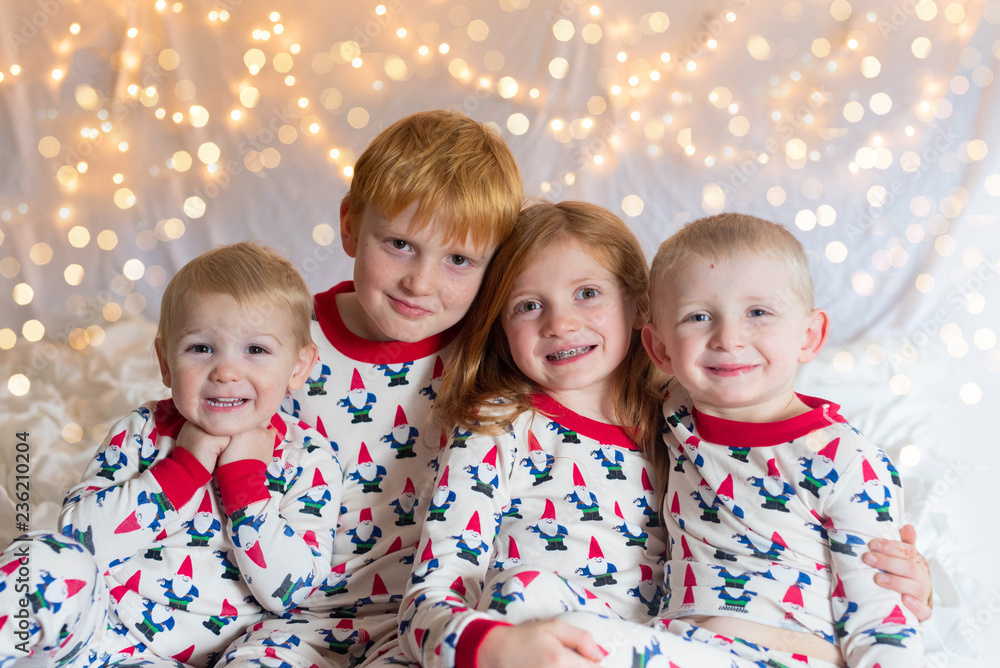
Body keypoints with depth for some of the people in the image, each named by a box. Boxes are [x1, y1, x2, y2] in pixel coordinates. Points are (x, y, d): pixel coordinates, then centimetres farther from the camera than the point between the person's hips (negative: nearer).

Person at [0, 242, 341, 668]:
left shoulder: (308, 460, -5)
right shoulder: (141, 432, 1)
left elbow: (288, 588, -15)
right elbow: (79, 535, -12)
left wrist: (243, 475, -18)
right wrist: (185, 466, -16)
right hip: (90, 618, 2)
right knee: (45, 559, -26)